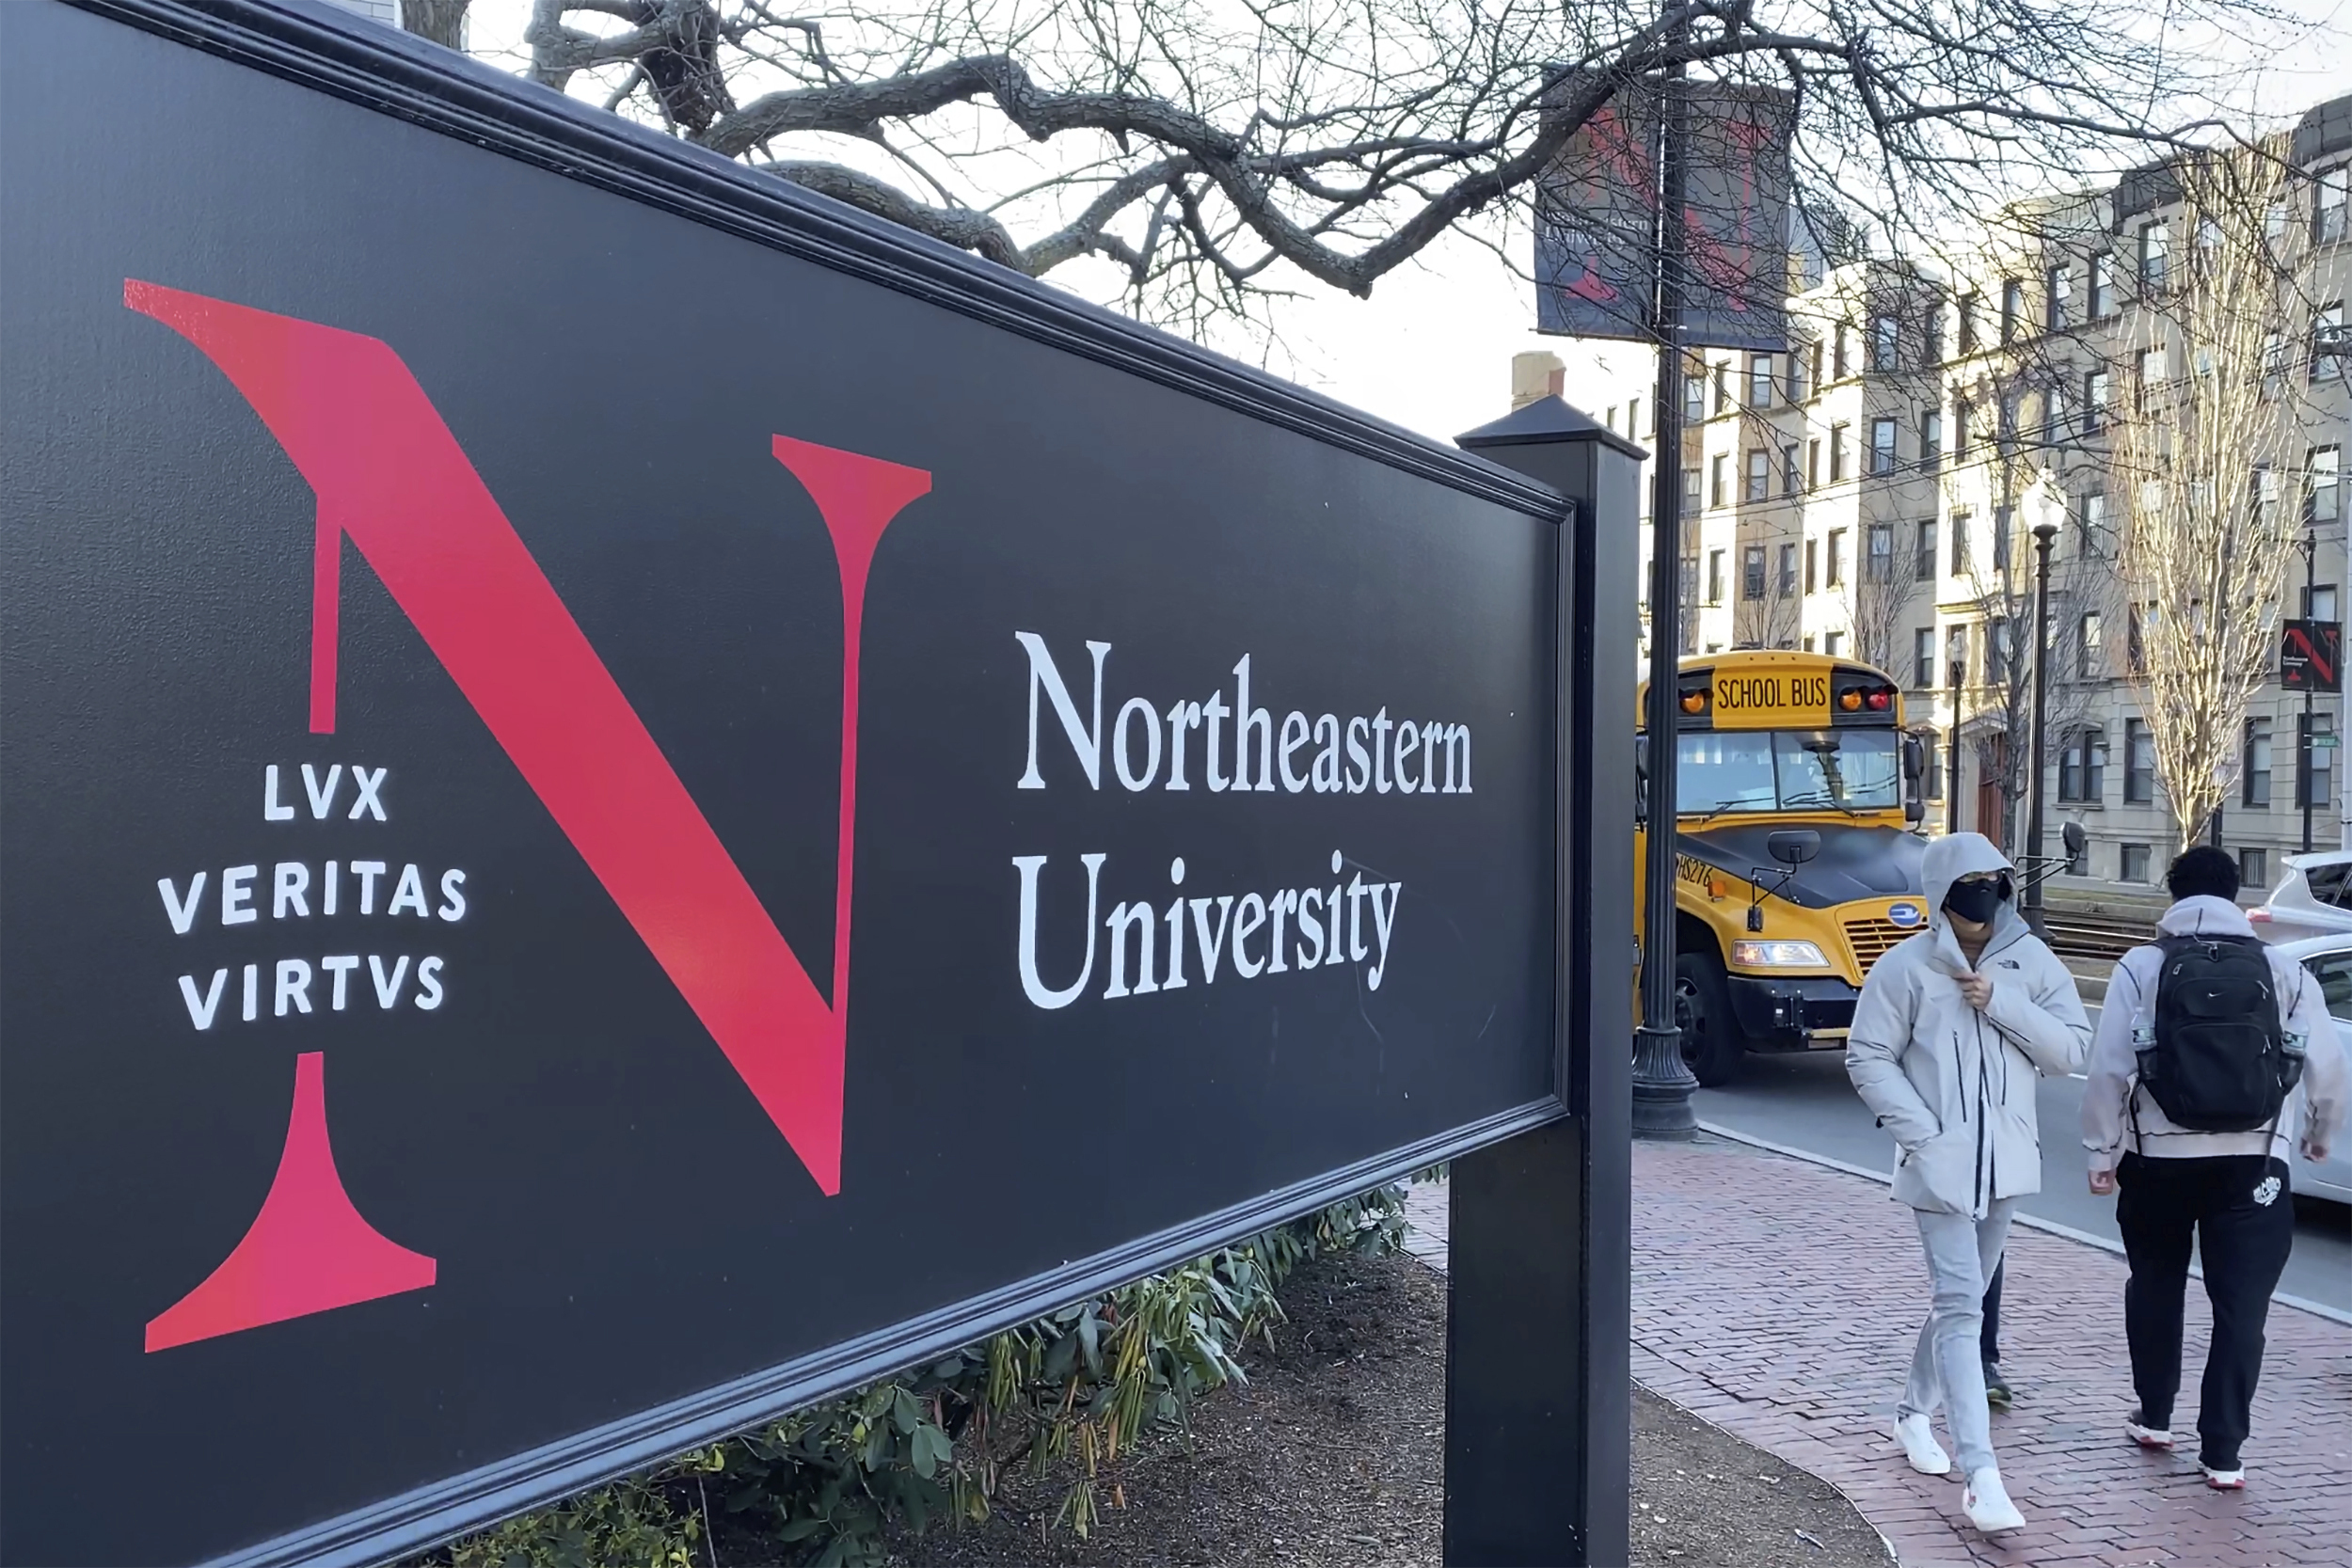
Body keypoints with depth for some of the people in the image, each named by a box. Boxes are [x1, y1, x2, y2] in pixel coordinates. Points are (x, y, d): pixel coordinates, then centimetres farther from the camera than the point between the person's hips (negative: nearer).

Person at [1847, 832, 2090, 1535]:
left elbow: (2072, 1048, -3)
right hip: (1940, 1163, -5)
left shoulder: (2031, 961, 1)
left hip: (2006, 1160, 5)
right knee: (1962, 1308, -10)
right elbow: (1868, 1058, -6)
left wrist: (2000, 1001, -16)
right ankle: (1981, 1474, -11)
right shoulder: (1907, 966, -9)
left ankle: (1914, 1413, 39)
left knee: (1962, 1298, 19)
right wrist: (1923, 1133, -14)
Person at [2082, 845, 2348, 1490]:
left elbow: (2110, 1068, -8)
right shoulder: (2283, 971, 2)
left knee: (2155, 1284, 19)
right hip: (2253, 1161, 0)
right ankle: (2223, 1451, 7)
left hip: (2158, 1158, 0)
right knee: (2241, 1304, 7)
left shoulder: (2142, 966, -3)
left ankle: (2153, 1417, 29)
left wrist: (2102, 1152, 1)